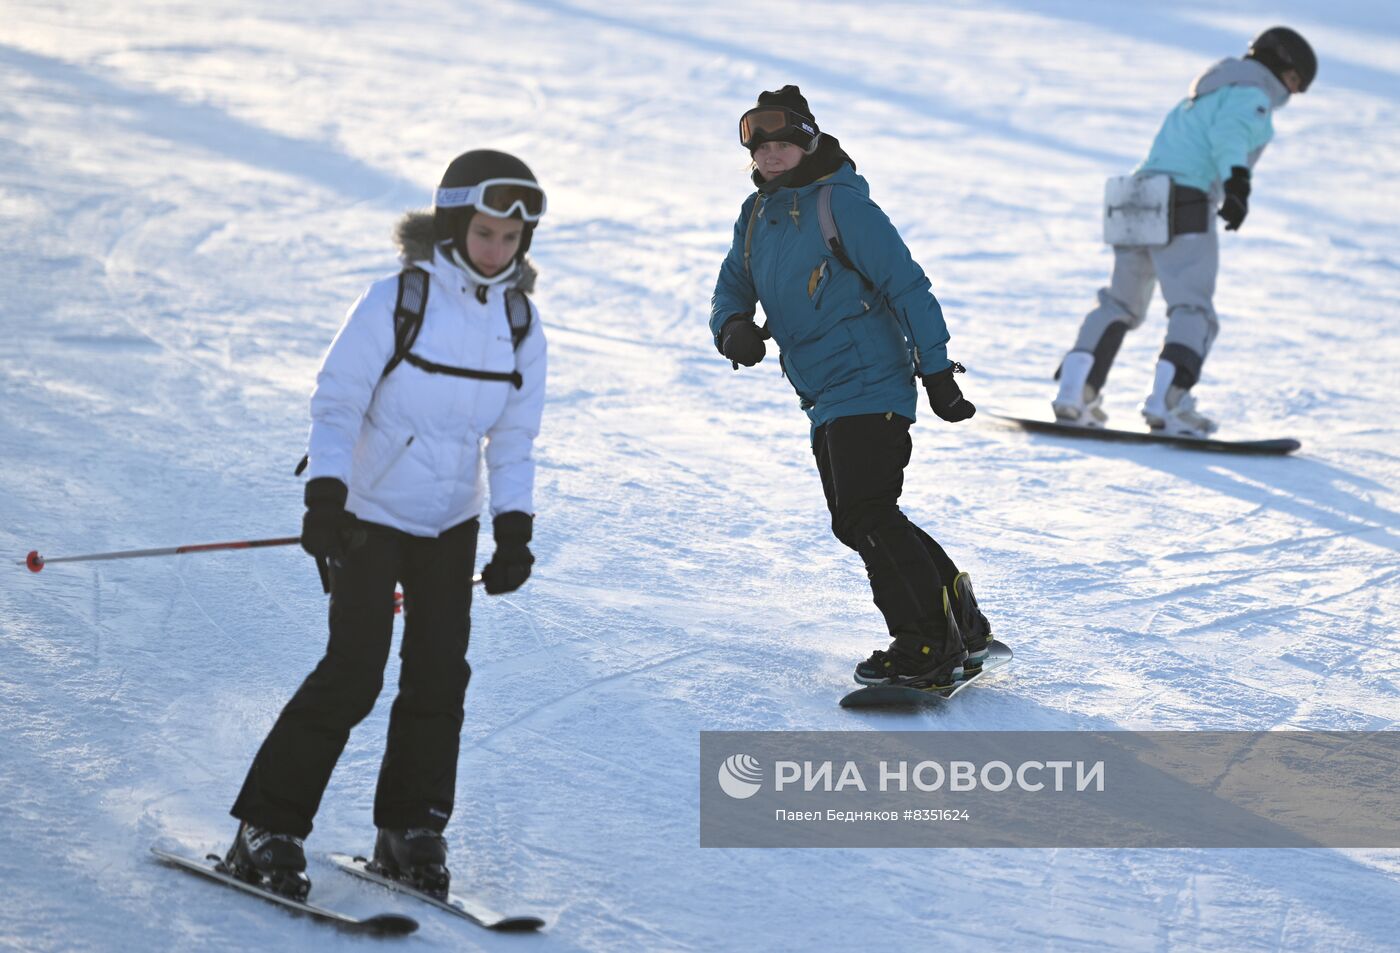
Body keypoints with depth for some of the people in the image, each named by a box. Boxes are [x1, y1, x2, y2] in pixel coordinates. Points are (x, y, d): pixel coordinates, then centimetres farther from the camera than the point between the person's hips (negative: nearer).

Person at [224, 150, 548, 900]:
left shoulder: (521, 323, 2)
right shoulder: (396, 301, -13)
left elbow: (513, 438, 9)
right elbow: (335, 403, -12)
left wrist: (515, 530, 0)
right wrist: (325, 498, -22)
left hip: (453, 522, 5)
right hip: (372, 512, -5)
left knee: (440, 673, -1)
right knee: (353, 672, -11)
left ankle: (411, 831, 13)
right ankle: (266, 830, -3)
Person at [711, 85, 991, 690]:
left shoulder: (840, 204, -11)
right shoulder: (756, 216, 13)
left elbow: (907, 287, -11)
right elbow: (732, 289, 18)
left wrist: (937, 373, -13)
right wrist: (733, 327, -7)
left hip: (869, 385, -9)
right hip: (825, 401, 9)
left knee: (868, 514, -16)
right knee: (855, 522, 12)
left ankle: (927, 650, -12)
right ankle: (960, 623, 22)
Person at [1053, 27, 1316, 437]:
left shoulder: (1206, 95, 27)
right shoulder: (1252, 96, -1)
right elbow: (1229, 135, -20)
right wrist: (1237, 182, -34)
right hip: (1186, 208, -9)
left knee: (1120, 303, 16)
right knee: (1193, 310, -10)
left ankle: (1073, 393, 8)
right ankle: (1166, 403, -26)